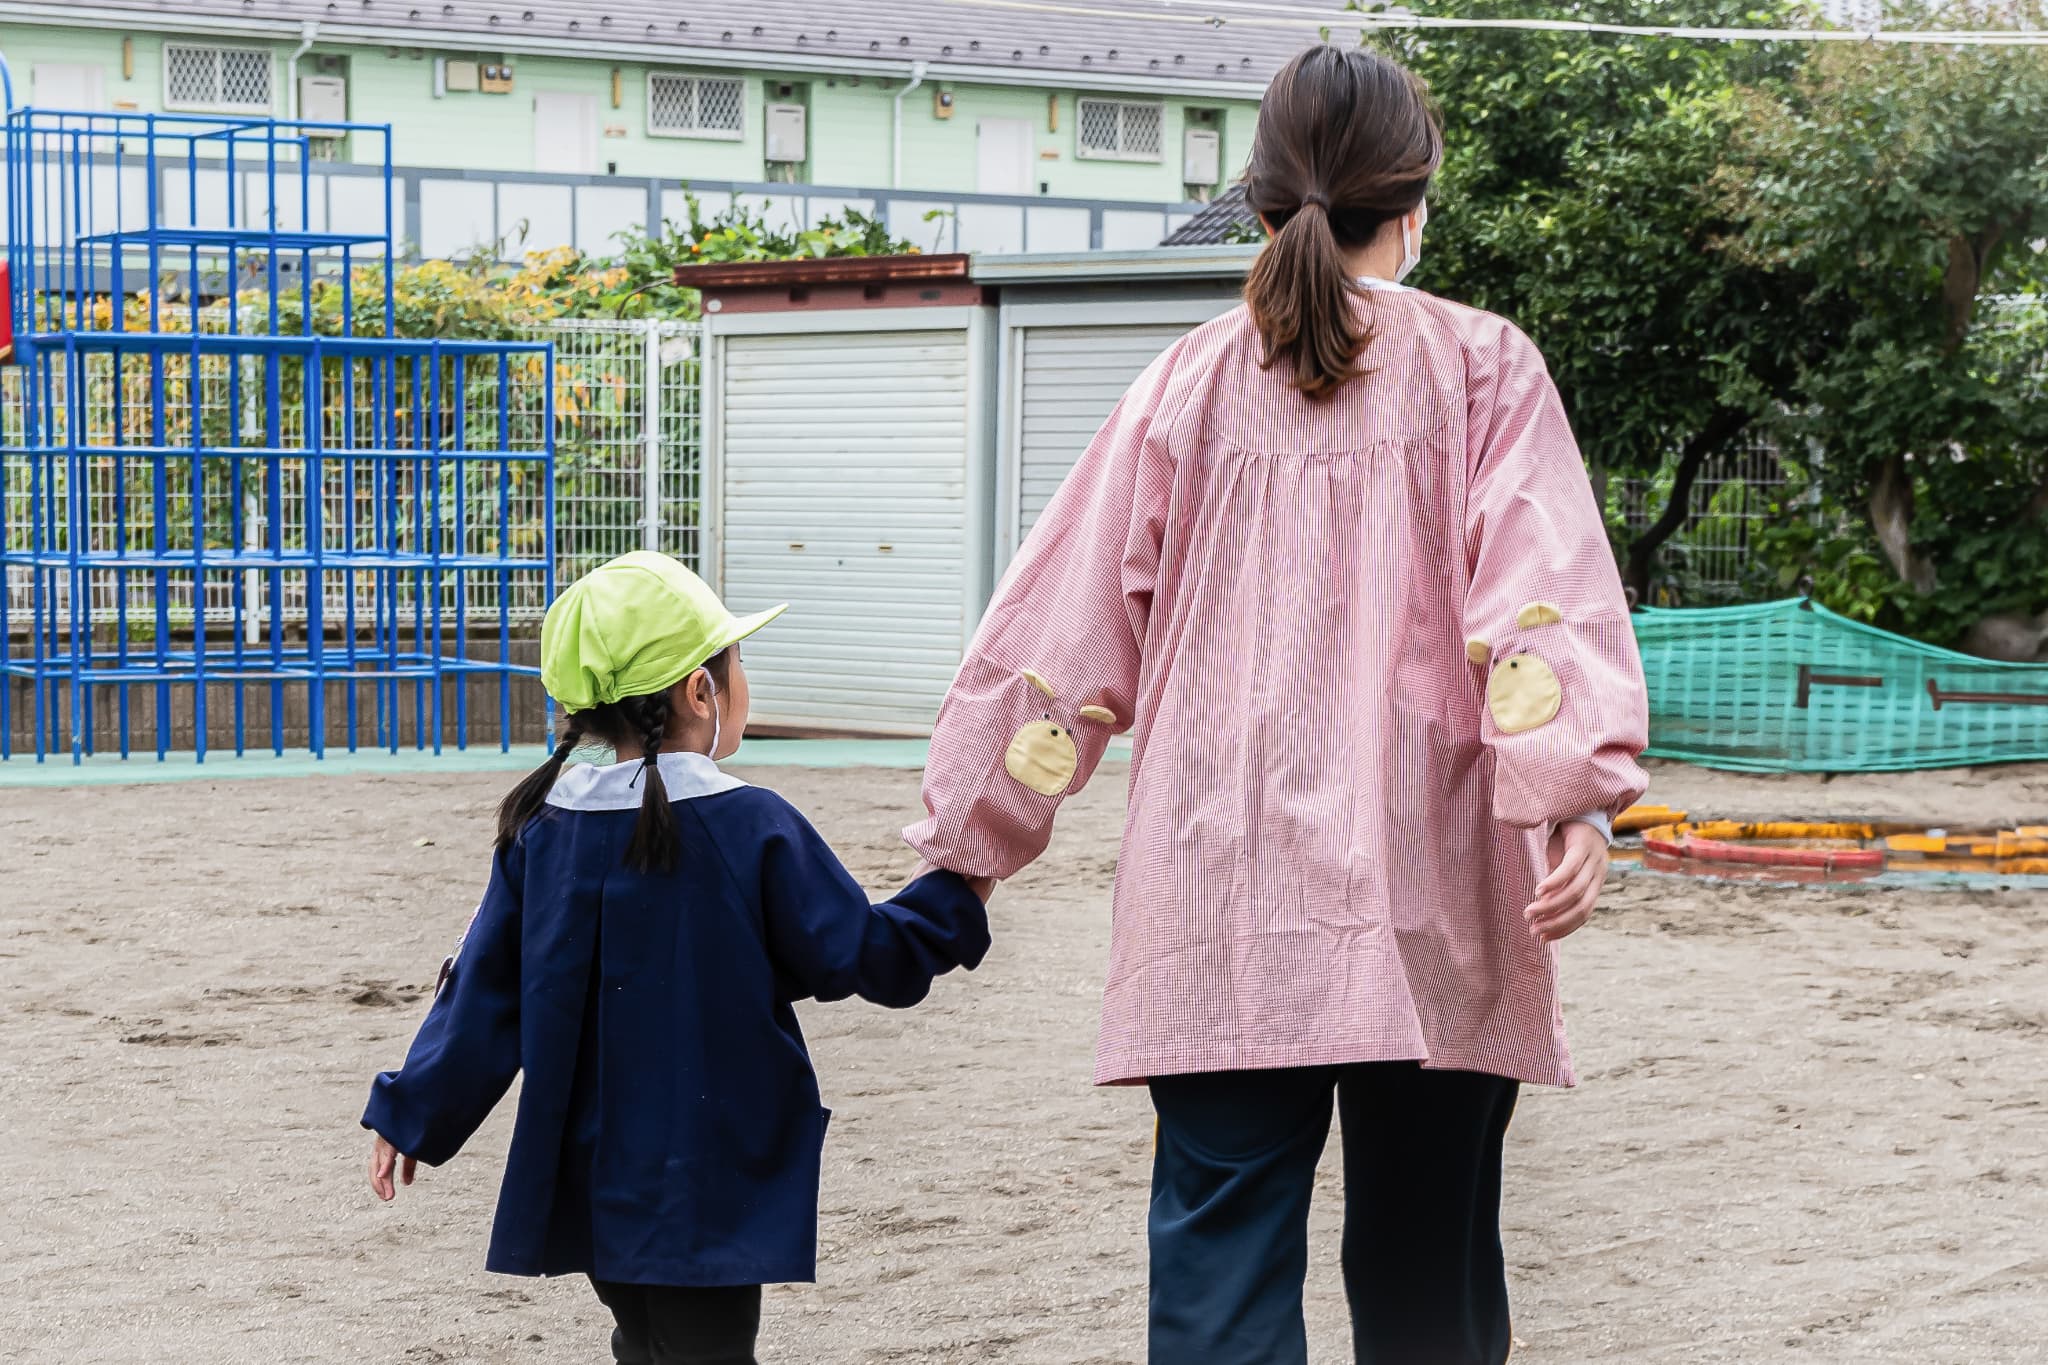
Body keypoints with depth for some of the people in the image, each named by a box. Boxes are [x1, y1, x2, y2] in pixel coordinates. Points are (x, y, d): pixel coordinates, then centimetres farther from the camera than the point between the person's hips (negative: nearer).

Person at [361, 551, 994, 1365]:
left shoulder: (541, 831, 1)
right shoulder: (751, 830, -12)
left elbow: (485, 988, 4)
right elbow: (858, 955, -6)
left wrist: (413, 1113, 14)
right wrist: (958, 898, 8)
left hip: (589, 1177, 5)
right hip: (706, 1190, -5)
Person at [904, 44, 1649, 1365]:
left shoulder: (1190, 385, 8)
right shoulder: (1481, 368, 4)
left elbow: (1068, 623, 9)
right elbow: (1544, 588, -11)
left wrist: (969, 835, 16)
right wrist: (1575, 798, -19)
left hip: (1220, 916, 1)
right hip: (1430, 909, -1)